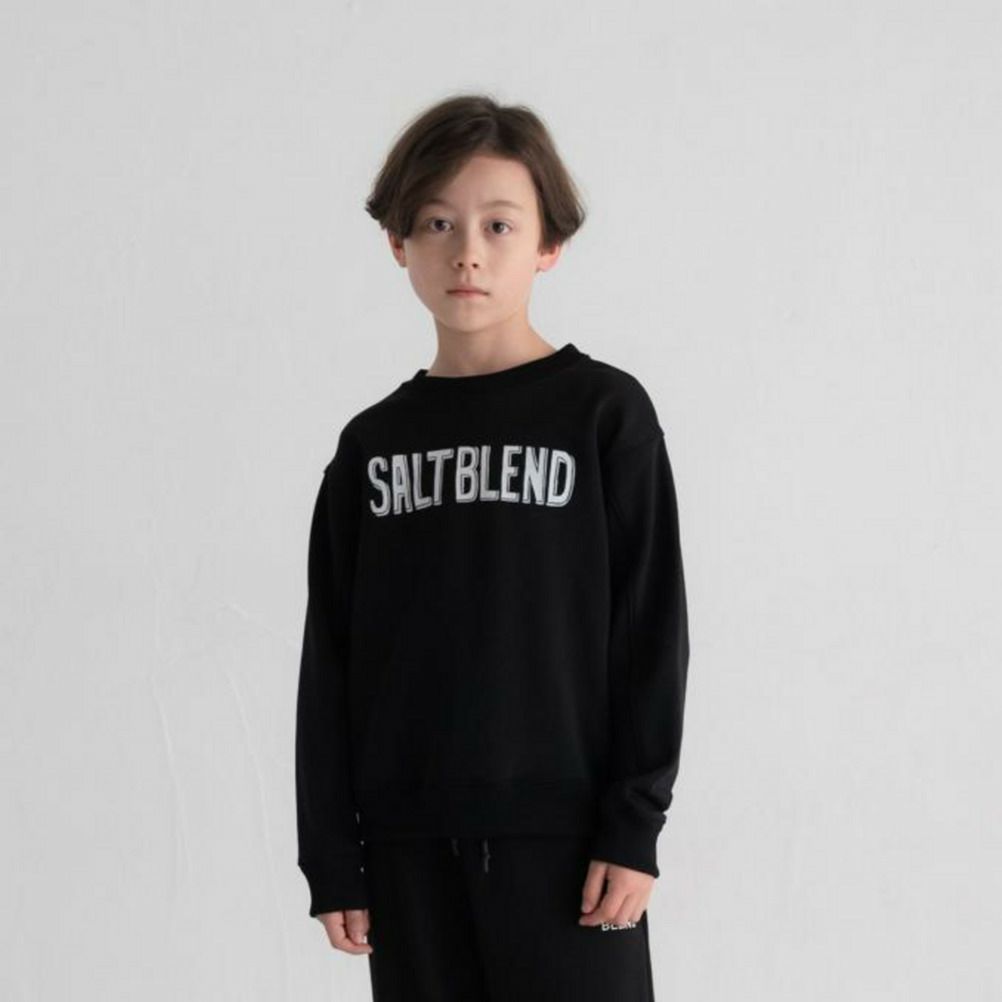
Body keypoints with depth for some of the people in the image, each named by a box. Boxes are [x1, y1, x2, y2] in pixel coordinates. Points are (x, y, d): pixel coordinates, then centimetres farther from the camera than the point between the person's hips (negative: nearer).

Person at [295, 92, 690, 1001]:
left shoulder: (603, 413, -1)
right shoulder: (374, 443, 8)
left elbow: (651, 626, -3)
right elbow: (330, 658, 9)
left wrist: (634, 821, -8)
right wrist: (331, 854, 5)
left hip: (561, 827, -3)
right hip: (411, 839, 4)